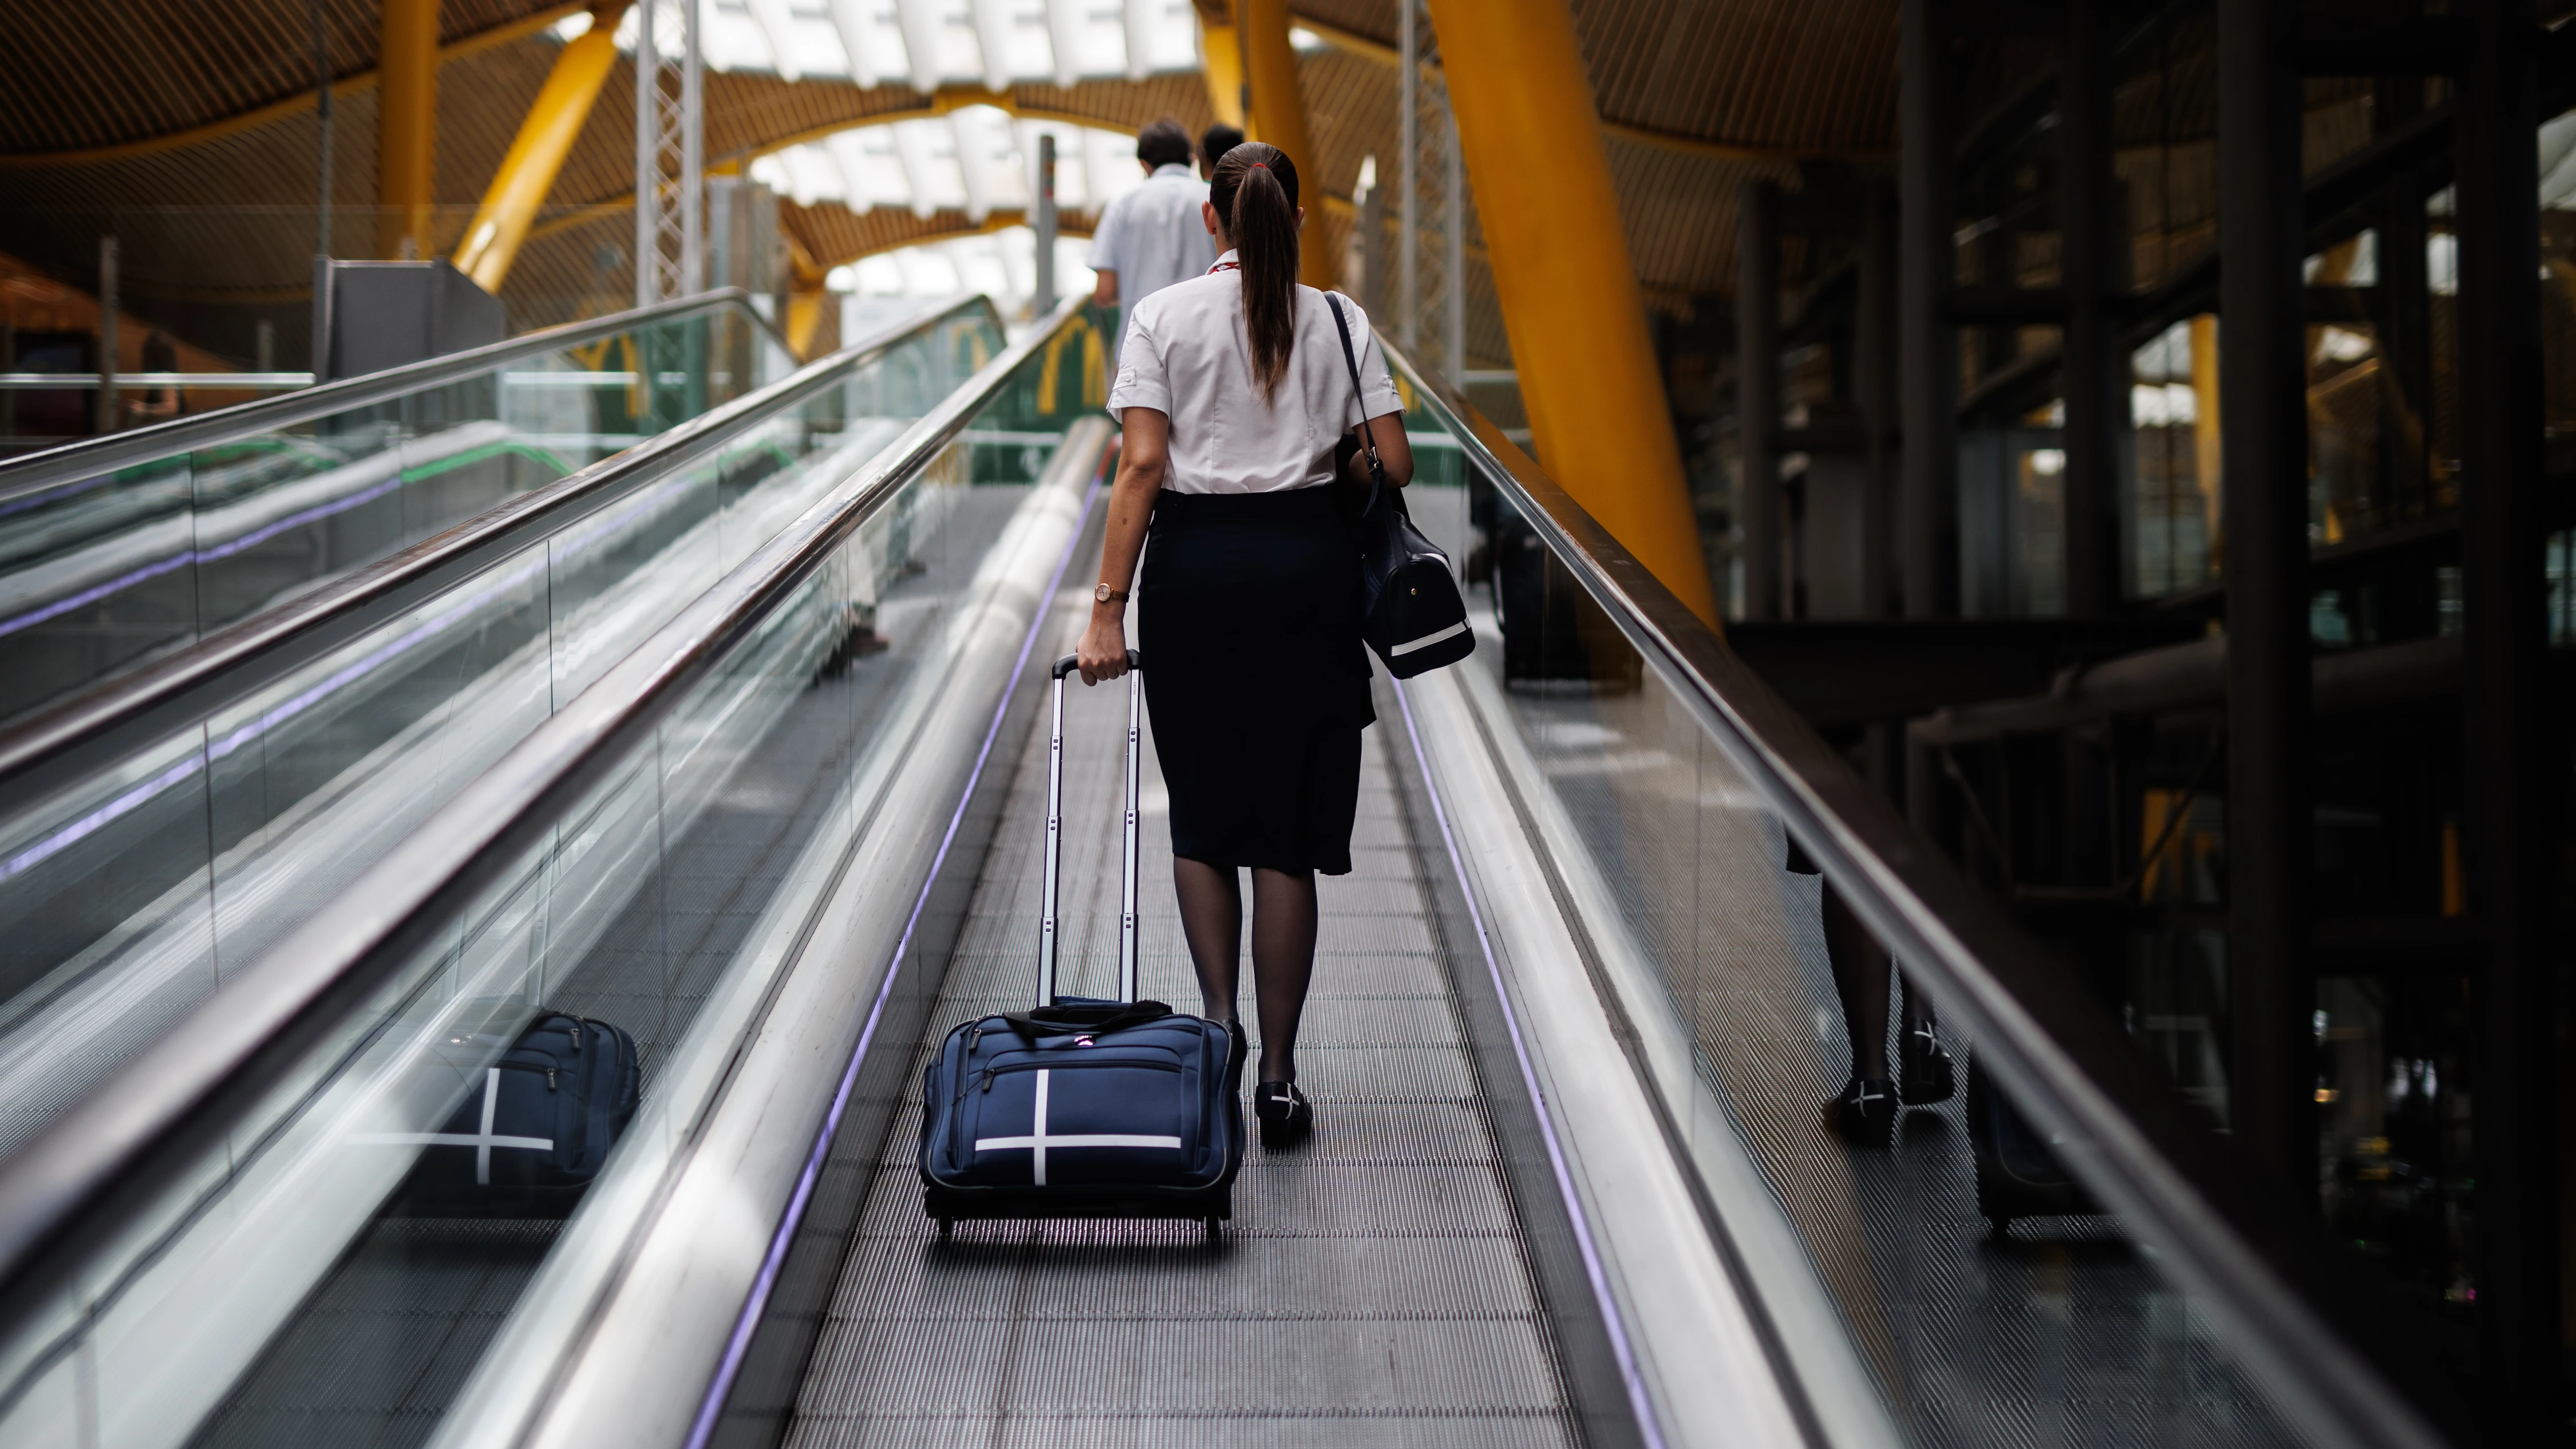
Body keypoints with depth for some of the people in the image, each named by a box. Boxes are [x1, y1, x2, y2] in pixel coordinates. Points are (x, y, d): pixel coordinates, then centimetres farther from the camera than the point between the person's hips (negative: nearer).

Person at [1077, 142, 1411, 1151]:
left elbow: (1143, 466, -9)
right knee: (1287, 827, 5)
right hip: (1307, 566, 1)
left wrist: (1109, 605, -9)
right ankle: (1277, 1078, 7)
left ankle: (1218, 1019, 4)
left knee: (1201, 808, 17)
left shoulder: (1163, 317, 0)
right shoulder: (1337, 322, 5)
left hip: (1194, 564, -1)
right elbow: (1393, 467, 0)